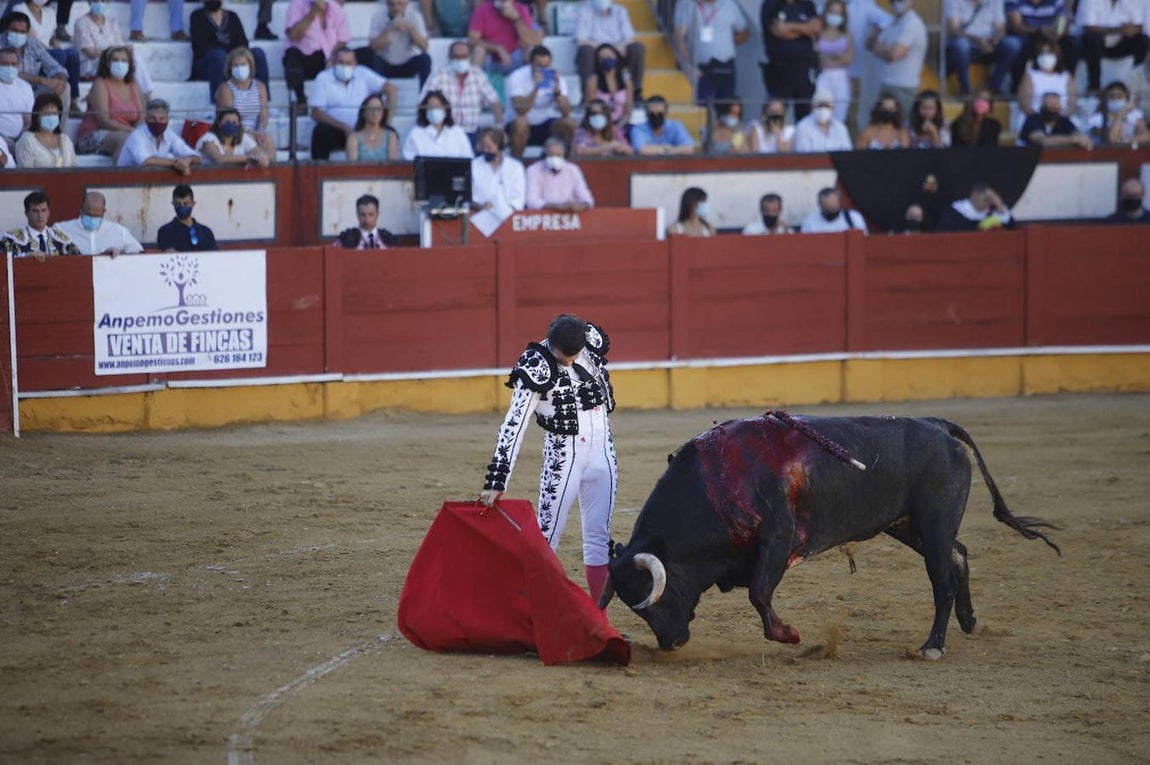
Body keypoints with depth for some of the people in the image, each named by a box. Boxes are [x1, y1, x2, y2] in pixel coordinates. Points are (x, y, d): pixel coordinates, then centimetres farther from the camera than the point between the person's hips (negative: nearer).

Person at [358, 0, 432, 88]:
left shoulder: (414, 16, -12)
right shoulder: (378, 16, -14)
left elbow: (424, 47, -20)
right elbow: (373, 46, -23)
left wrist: (409, 28, -32)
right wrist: (390, 29, -33)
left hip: (408, 65, 1)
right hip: (385, 64, -1)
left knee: (425, 59, -27)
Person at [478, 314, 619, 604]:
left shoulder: (592, 340, -4)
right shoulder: (536, 368, -19)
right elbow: (513, 427, -23)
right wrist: (496, 482, -28)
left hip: (602, 452, 5)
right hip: (562, 457, -5)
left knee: (599, 536, 7)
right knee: (547, 535, -5)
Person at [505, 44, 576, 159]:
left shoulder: (555, 78, -5)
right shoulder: (517, 77, -16)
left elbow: (566, 113, -14)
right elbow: (520, 111, -28)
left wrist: (557, 91, -29)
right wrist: (536, 88, -36)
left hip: (546, 126, 3)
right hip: (524, 128, -3)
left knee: (569, 123, -25)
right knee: (520, 122, -37)